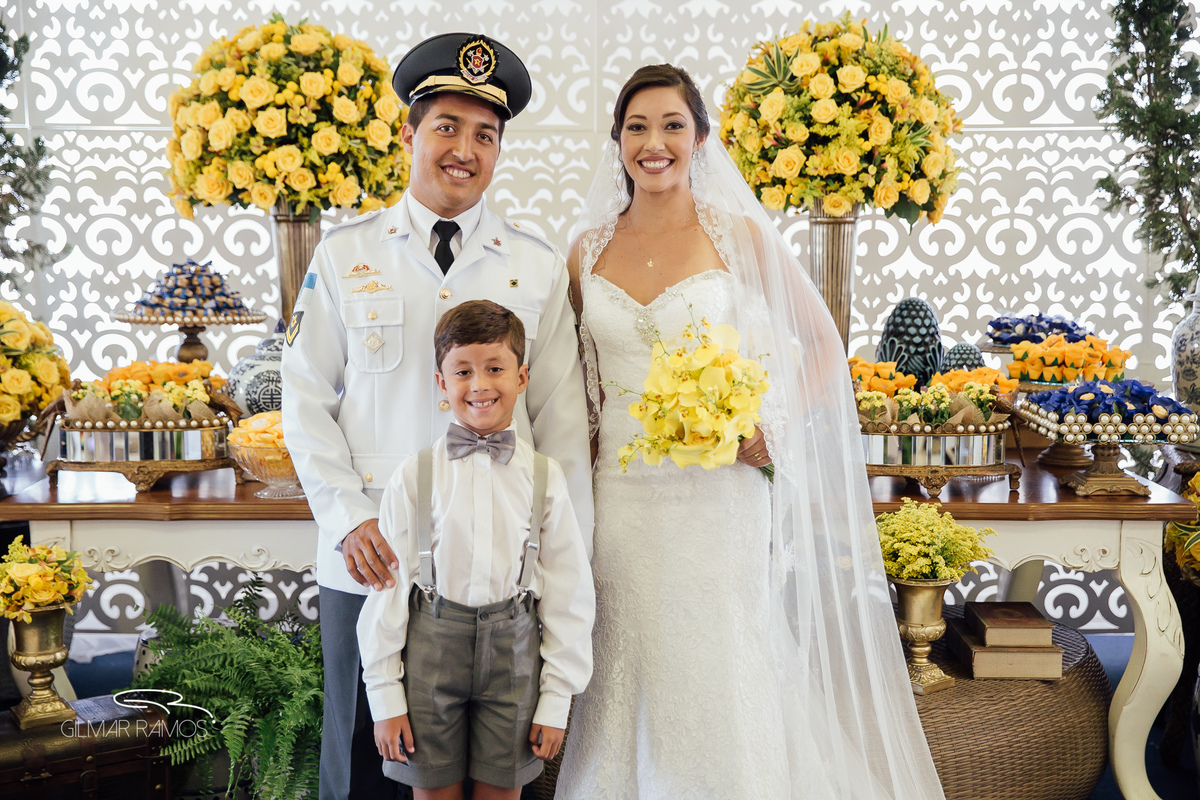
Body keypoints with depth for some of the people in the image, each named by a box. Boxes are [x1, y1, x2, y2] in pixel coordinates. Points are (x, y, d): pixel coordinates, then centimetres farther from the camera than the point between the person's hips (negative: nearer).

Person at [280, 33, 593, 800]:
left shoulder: (539, 266, 3)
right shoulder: (345, 254, 3)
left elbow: (563, 417, 3)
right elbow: (306, 398, 4)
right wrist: (348, 520, -7)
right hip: (368, 560, 0)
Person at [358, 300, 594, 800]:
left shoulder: (544, 478, -2)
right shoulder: (415, 477, -4)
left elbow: (569, 594, 2)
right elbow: (388, 588, -1)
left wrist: (556, 700, 1)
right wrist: (385, 696, -1)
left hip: (513, 648, 1)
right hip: (431, 644, 0)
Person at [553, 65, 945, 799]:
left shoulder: (738, 234, -2)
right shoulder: (589, 248, 6)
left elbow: (823, 344, 4)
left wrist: (777, 432, -8)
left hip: (719, 489, -2)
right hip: (621, 491, 3)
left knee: (721, 677, 3)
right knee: (630, 676, 10)